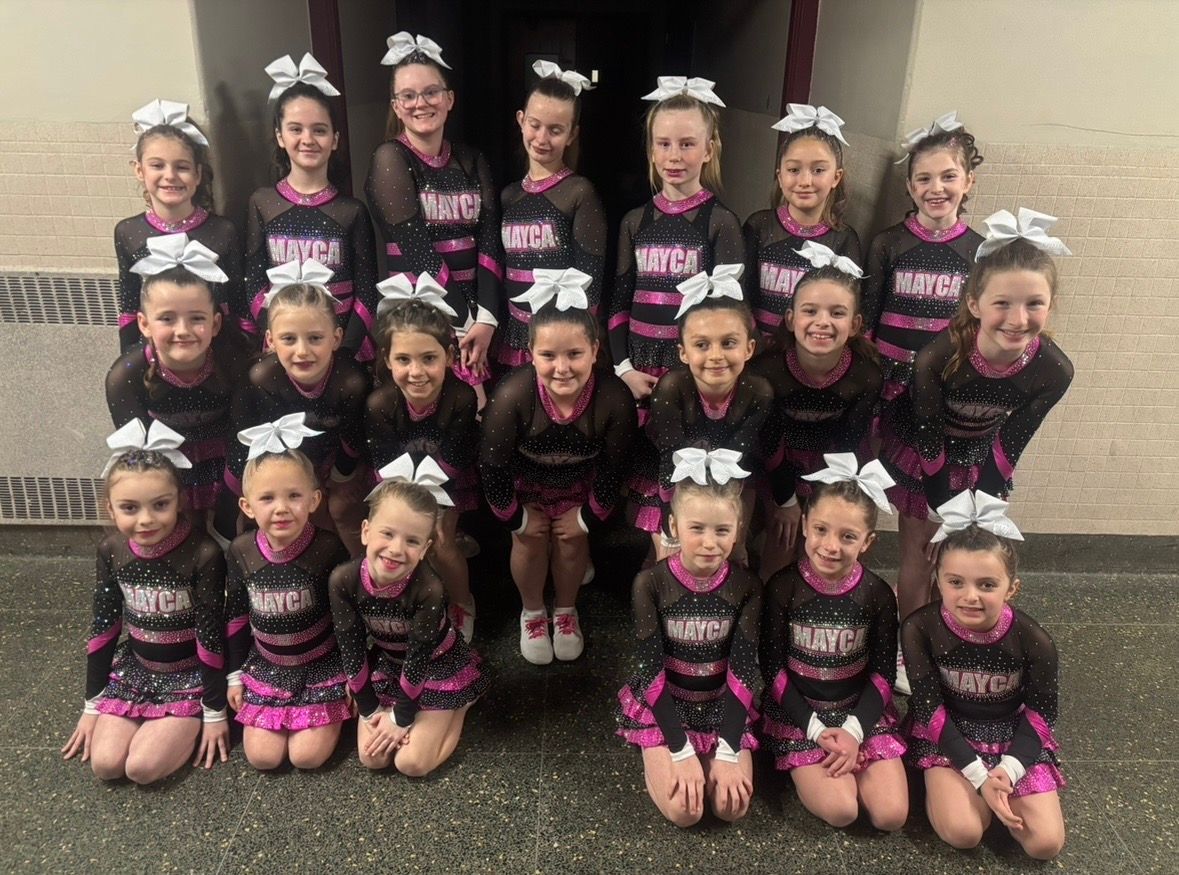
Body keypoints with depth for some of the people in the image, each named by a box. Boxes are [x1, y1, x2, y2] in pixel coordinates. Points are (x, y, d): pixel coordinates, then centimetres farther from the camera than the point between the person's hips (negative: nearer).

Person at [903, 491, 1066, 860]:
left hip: (1014, 735, 2)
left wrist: (1008, 769, -18)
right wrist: (979, 776, -22)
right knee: (962, 833, -21)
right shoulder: (919, 629, -24)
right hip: (947, 735, -2)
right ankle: (942, 782, 10)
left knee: (1046, 844, -11)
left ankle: (1001, 794, 17)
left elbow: (1041, 711, -5)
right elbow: (929, 707, -16)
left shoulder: (1034, 641, -21)